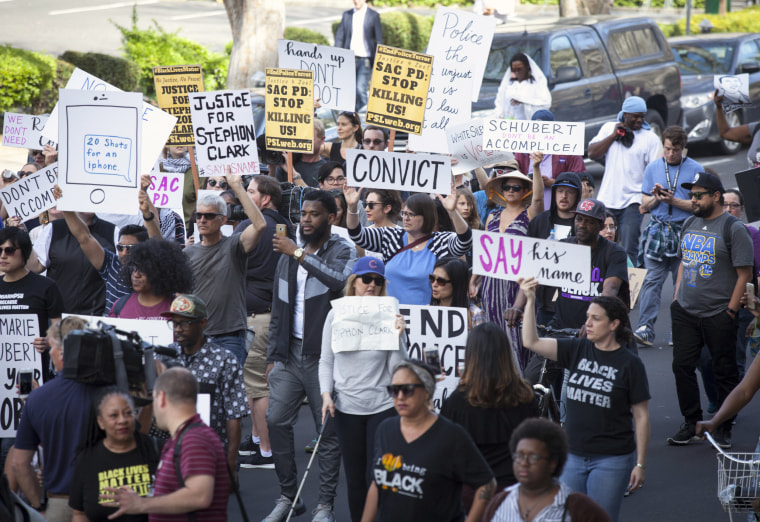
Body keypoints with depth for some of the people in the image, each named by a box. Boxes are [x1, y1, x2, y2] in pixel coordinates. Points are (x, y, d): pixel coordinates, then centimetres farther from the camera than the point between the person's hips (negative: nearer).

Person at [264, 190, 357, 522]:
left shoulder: (343, 251, -3)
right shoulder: (287, 256, 15)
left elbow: (340, 281, -27)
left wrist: (299, 254, -23)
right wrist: (272, 356, 16)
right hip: (290, 354, 5)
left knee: (328, 430, -2)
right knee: (276, 421, 0)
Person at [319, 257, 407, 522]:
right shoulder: (336, 315, 3)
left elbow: (397, 371, -4)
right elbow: (326, 361, 9)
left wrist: (398, 337, -17)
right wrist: (326, 394, -4)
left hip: (383, 407, -2)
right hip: (347, 407, 2)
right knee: (355, 478, 9)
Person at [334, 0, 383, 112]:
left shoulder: (373, 15, 1)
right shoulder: (346, 15, 10)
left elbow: (379, 40, 1)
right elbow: (339, 37, 10)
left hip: (365, 59, -4)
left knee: (360, 89, -15)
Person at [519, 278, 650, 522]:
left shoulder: (629, 363, -7)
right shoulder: (577, 350, 3)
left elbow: (641, 416, -5)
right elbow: (531, 341, -4)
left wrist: (640, 464, -7)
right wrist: (530, 300, -15)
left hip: (611, 460, -4)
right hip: (572, 456, 4)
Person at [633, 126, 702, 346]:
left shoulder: (696, 169, 3)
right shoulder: (653, 168, 11)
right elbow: (645, 204, 12)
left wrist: (673, 200, -13)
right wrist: (656, 198, -9)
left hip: (685, 232, -1)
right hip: (657, 230, 2)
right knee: (652, 280, -7)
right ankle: (645, 328, -11)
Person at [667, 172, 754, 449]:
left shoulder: (733, 229, -8)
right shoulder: (690, 224, 12)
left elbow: (745, 273, -9)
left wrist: (731, 309, -11)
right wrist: (677, 297, 13)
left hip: (718, 315, -6)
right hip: (685, 312, 6)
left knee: (724, 372, 3)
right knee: (682, 366, 5)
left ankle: (723, 428, 12)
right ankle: (691, 423, 16)